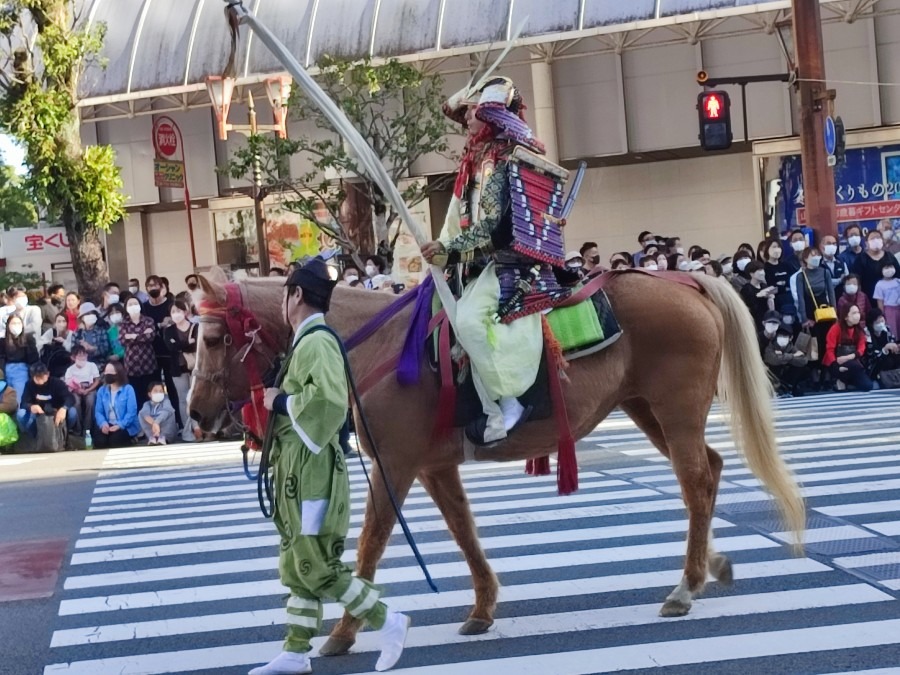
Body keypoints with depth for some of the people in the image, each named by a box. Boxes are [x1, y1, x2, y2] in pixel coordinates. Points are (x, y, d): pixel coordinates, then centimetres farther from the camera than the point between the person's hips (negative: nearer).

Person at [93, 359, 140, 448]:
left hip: (125, 427, -3)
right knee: (99, 441, -27)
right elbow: (98, 411, 3)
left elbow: (131, 412, -12)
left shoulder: (128, 389, -5)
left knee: (115, 440, -33)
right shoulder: (102, 390, 9)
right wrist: (103, 423, -19)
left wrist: (119, 425, -23)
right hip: (107, 425, 3)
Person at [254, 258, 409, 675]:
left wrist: (282, 403, -19)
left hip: (311, 472, -10)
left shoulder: (316, 342, -16)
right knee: (298, 568, 13)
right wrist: (278, 403, 7)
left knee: (316, 569, -4)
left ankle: (388, 622, 7)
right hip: (298, 472, 10)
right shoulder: (306, 342, 15)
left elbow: (329, 399, -31)